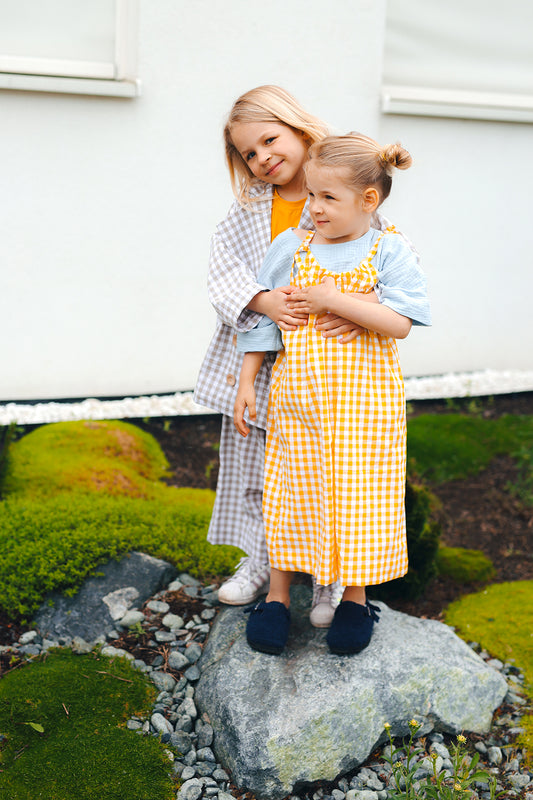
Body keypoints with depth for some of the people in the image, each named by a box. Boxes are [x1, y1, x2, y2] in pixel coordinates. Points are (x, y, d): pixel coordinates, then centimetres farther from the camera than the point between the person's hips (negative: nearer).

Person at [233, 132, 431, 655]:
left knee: (358, 495, 4)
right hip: (296, 392, 2)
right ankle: (277, 596, 23)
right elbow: (261, 317, 6)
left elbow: (399, 323, -14)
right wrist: (246, 383, 4)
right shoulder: (290, 248, 2)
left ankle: (355, 598, 24)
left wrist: (335, 301, -20)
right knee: (288, 493, 8)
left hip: (363, 401, -2)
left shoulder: (389, 252, -4)